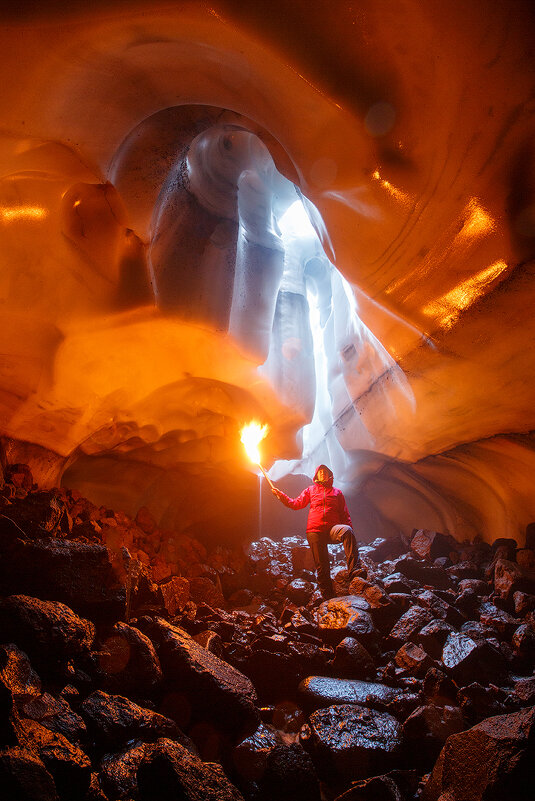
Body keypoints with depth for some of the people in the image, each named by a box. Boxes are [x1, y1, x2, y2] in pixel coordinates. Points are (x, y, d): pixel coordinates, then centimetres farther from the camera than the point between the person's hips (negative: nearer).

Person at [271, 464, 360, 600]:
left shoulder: (337, 492, 18)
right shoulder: (311, 490, 19)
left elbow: (345, 514, 14)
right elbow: (296, 504, 13)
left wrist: (349, 530, -1)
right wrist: (280, 495, 1)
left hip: (332, 529, -1)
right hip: (315, 531, 1)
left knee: (347, 530, -36)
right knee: (322, 566, -3)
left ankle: (354, 571, -44)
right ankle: (327, 597, 6)